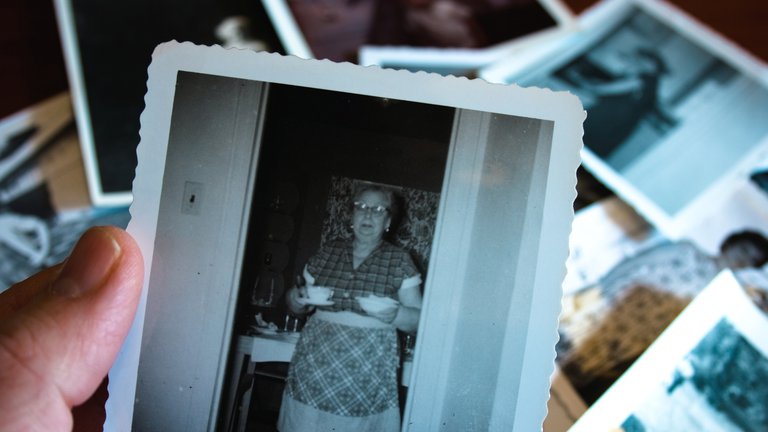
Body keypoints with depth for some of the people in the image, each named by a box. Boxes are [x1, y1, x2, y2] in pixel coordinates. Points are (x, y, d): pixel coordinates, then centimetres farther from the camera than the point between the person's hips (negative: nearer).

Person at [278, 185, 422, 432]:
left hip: (365, 377, -2)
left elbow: (418, 320, 0)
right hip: (313, 369, 2)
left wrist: (394, 314, -20)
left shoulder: (399, 261, -1)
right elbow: (298, 304, 15)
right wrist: (295, 299, -8)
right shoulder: (329, 251, 6)